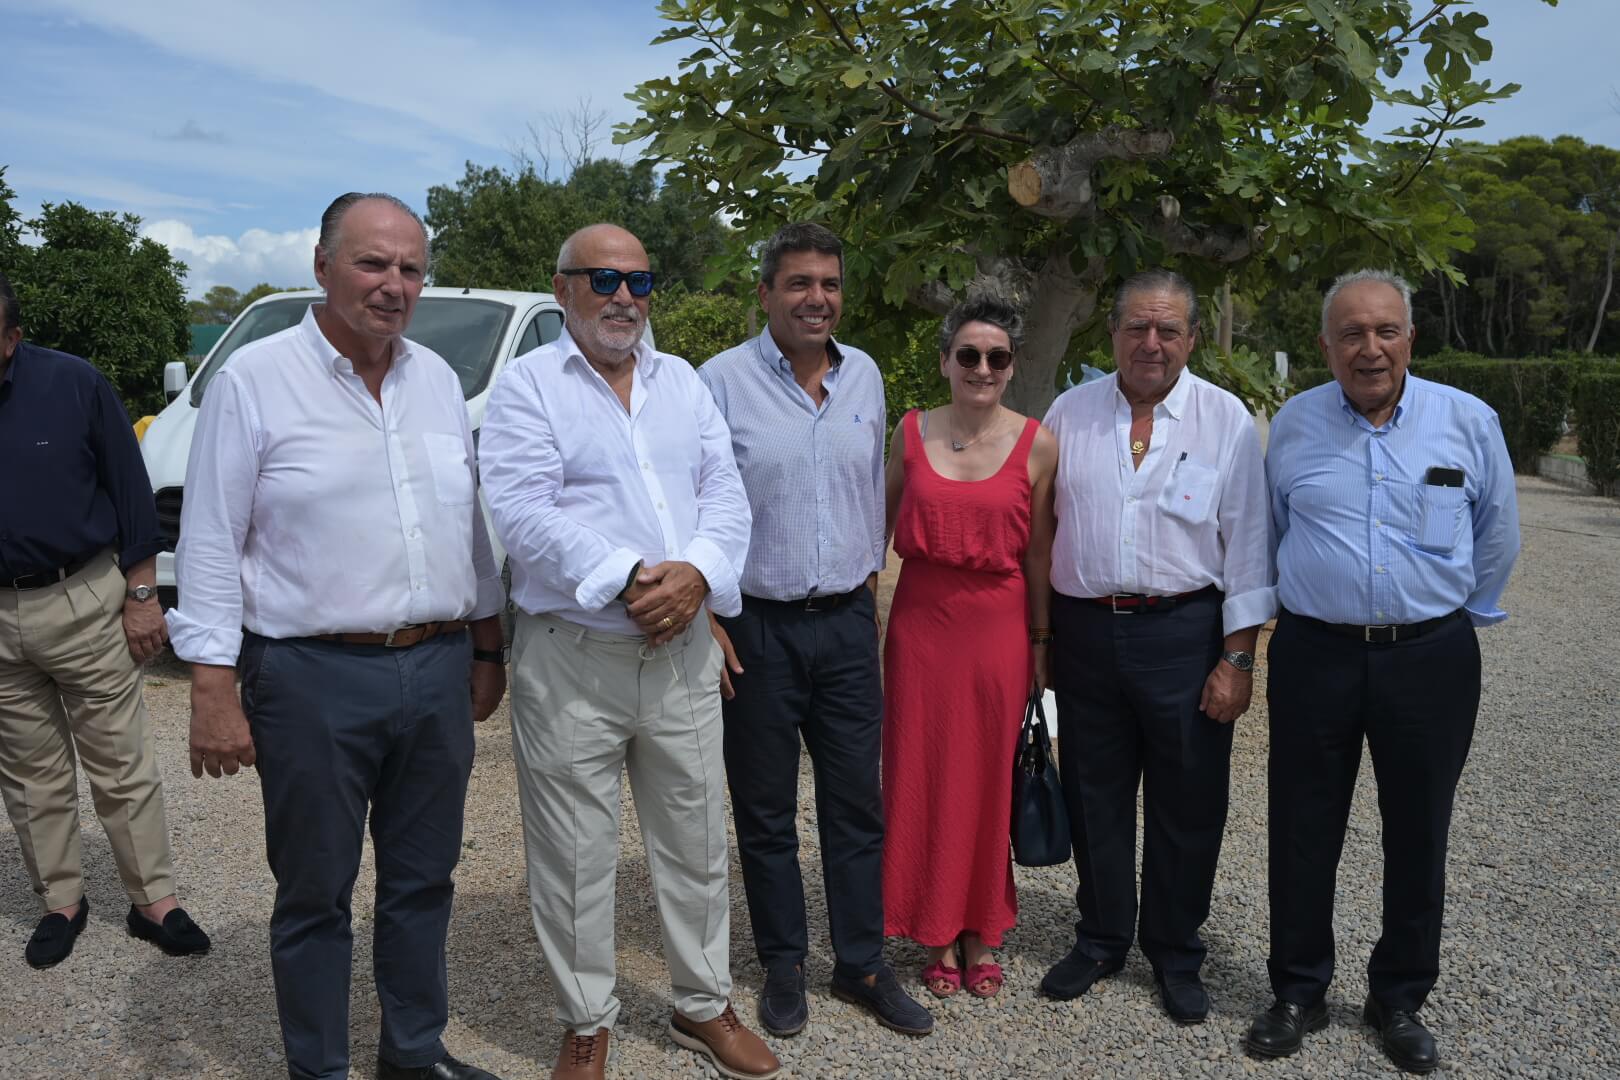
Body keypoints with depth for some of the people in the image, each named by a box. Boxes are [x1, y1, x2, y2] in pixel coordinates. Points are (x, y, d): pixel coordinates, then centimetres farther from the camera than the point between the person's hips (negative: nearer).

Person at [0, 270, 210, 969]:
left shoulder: (73, 384, -9)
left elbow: (130, 491, -4)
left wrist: (142, 595, -5)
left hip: (82, 603, -3)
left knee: (122, 765, 4)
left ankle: (154, 902, 16)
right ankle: (61, 902, 29)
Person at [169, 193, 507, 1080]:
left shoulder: (438, 378, 9)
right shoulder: (254, 380, -6)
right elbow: (210, 545, -7)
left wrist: (487, 649, 15)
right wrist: (213, 690, -11)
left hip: (437, 672, 5)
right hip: (312, 681, -5)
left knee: (423, 879, 17)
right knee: (315, 895, 10)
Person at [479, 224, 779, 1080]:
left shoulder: (683, 382, 13)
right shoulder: (527, 385, -3)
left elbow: (725, 495, 6)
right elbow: (523, 513, -15)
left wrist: (696, 575, -14)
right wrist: (630, 578, -21)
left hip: (681, 653, 4)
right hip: (569, 658, -4)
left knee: (696, 843, 14)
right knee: (575, 856, 7)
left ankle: (704, 1005, 32)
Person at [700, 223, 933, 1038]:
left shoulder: (864, 376, 7)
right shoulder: (722, 381, -8)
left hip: (849, 623, 4)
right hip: (758, 627, -4)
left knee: (858, 806, 10)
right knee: (766, 814, 10)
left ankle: (862, 965, 26)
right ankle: (783, 966, 27)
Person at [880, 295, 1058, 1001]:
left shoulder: (1036, 445, -2)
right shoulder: (912, 432, 3)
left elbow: (1038, 552, 3)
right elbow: (881, 523, 10)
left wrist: (1039, 642, 5)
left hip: (998, 625, -1)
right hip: (921, 620, 1)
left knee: (988, 778, 8)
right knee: (922, 775, 7)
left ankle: (982, 932, 28)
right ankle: (938, 935, 25)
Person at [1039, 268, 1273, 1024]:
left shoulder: (1226, 420, -1)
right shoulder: (1069, 412, 5)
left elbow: (1247, 545, -2)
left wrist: (1238, 657, -7)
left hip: (1183, 632, -2)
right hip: (1084, 629, 2)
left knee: (1186, 806, 9)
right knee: (1093, 797, 13)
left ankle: (1175, 955, 29)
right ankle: (1100, 940, 33)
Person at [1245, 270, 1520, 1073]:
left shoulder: (1468, 422, -1)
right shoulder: (1293, 425, 0)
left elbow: (1496, 535, 11)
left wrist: (1461, 618, 16)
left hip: (1432, 657, 0)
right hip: (1315, 655, 0)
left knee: (1417, 839, 11)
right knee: (1302, 835, 8)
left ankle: (1400, 1000, 29)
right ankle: (1298, 994, 25)